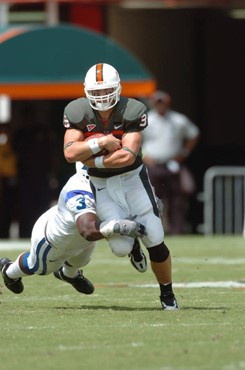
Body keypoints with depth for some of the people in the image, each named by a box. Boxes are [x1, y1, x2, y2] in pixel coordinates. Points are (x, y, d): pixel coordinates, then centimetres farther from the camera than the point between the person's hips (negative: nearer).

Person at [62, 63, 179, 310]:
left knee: (155, 241, -5)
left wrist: (94, 161, -21)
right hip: (102, 185, 1)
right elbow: (70, 153, -20)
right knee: (121, 248, -9)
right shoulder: (77, 113, -11)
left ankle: (167, 295, 16)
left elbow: (127, 156, -25)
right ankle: (131, 245, 32)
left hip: (133, 178, -1)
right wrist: (101, 144, -28)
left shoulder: (131, 112, -17)